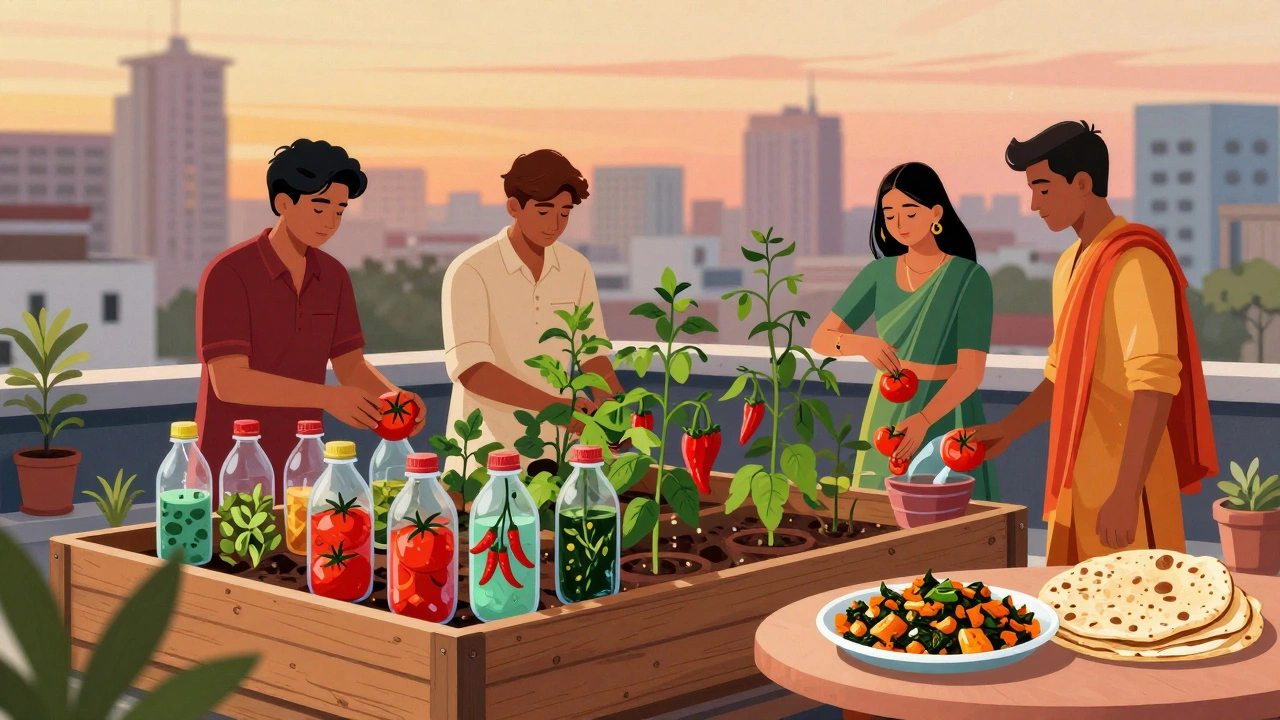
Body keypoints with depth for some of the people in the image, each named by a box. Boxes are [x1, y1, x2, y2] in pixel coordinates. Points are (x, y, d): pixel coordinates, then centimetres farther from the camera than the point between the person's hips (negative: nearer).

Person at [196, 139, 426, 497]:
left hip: (299, 470, 5)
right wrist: (327, 398, -31)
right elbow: (228, 381, -23)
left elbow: (351, 365, 6)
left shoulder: (333, 276, 4)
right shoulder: (228, 274, -15)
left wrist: (394, 396, -16)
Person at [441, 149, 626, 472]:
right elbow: (469, 368, -21)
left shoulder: (577, 269, 5)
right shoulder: (470, 272, -12)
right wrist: (553, 404, -30)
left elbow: (593, 352, 10)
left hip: (557, 447, 4)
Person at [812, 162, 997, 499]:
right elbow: (822, 339, -4)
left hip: (945, 417, -4)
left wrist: (923, 420, -34)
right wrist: (863, 344, -26)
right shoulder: (879, 274, 2)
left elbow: (971, 372, -18)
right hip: (887, 413, 4)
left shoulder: (970, 278, -12)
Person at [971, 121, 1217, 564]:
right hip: (1078, 479, 8)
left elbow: (1155, 386, -21)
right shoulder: (1069, 266, 14)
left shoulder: (1136, 262, -14)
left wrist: (1125, 495, -25)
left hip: (1125, 479, -8)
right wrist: (1007, 430, 11)